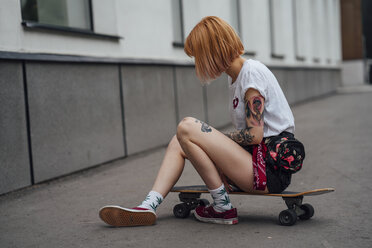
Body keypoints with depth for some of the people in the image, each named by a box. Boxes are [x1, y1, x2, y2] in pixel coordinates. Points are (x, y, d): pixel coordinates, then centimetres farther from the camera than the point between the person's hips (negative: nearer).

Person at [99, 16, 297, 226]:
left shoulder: (253, 71, -13)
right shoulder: (236, 79, 16)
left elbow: (254, 135, -19)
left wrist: (220, 138, -3)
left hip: (269, 171, -10)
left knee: (187, 128, -18)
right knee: (178, 142, 9)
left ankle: (224, 209, -8)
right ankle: (149, 207, -3)